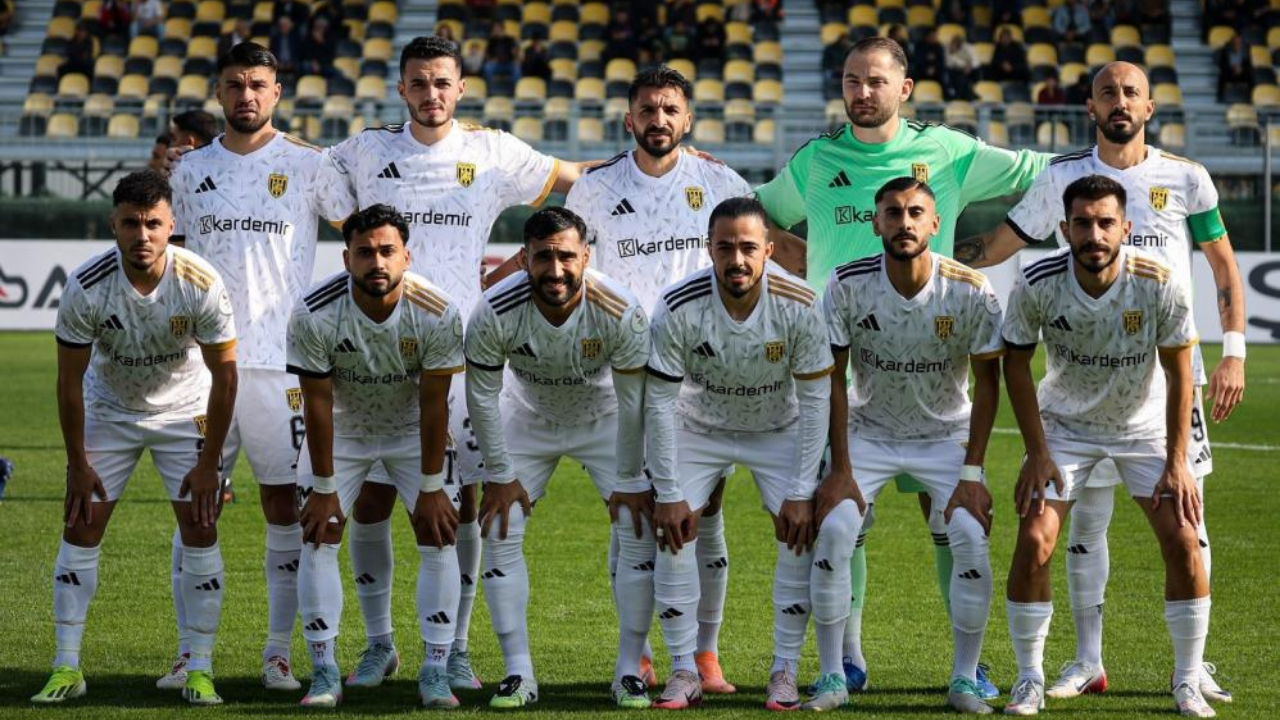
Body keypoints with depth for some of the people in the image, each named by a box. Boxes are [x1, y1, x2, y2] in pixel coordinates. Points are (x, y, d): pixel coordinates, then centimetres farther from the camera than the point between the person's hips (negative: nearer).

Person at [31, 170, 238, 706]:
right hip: (107, 408, 1)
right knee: (81, 527, -4)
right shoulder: (86, 287, -25)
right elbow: (69, 380, -13)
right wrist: (78, 463, -10)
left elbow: (224, 375, -14)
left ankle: (200, 670, -1)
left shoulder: (202, 285, -26)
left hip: (185, 411, 0)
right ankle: (67, 668, 3)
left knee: (200, 528, -9)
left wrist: (209, 463, -13)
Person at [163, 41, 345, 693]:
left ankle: (279, 652, 8)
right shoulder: (190, 170, 11)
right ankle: (189, 651, 9)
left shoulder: (307, 166, 1)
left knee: (283, 504, 0)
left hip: (279, 362, -2)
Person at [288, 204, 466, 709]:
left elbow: (433, 403, -19)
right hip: (341, 429, 0)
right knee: (318, 539, -9)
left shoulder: (437, 314, -27)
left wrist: (431, 487, -15)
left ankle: (435, 670, 1)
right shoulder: (314, 315, -28)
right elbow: (317, 403, -20)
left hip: (413, 430, 0)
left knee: (439, 537, -9)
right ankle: (324, 672, 0)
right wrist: (324, 488, -16)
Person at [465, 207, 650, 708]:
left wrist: (629, 480, -14)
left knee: (640, 530, -12)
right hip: (528, 420, 1)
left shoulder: (620, 311, -32)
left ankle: (630, 672, -1)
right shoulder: (495, 312, -31)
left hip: (604, 419, -1)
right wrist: (500, 475, -11)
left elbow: (634, 400, -20)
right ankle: (518, 674, 0)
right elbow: (481, 396, -16)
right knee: (500, 531, -9)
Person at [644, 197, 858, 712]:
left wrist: (801, 493, -19)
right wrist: (668, 493, -18)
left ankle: (785, 671, -3)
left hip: (779, 431, 0)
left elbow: (815, 400, -19)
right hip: (700, 428, 0)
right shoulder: (679, 308, -28)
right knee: (673, 531, -14)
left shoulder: (798, 306, -27)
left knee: (800, 533, -15)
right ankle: (685, 672, -3)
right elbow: (660, 403, -19)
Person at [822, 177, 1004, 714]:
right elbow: (834, 379, -10)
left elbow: (987, 381, -9)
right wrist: (840, 470, -13)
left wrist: (971, 472, -13)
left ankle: (965, 680, 0)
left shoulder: (970, 292, -18)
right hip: (869, 432, 1)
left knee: (972, 545, -17)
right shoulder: (848, 286, -17)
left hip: (946, 435, 0)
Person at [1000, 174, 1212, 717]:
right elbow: (1016, 362, -8)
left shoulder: (1159, 284, -25)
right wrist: (1037, 452, -11)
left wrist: (1177, 462, -14)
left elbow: (1179, 373, -12)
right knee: (1033, 542, -13)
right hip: (1064, 424, 0)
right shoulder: (1037, 284, -24)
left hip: (1145, 427, 0)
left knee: (1183, 542, -11)